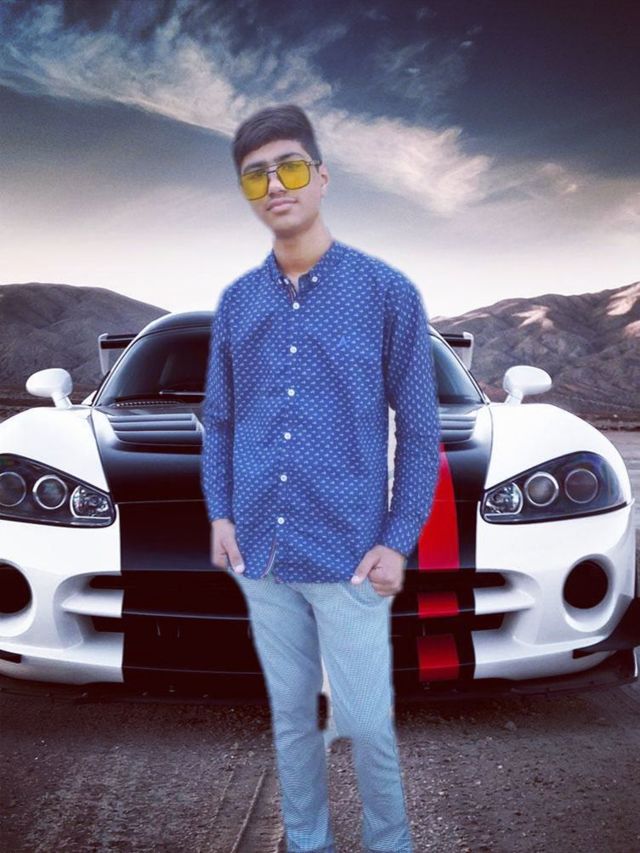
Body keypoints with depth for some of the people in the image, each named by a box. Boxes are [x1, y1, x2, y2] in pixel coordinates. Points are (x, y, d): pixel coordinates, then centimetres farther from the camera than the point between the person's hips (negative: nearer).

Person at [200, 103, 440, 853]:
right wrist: (220, 514, 1)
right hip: (261, 555, 4)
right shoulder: (235, 302, 4)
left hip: (349, 556, -3)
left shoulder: (386, 292, -6)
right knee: (290, 716, 17)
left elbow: (419, 428, -4)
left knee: (366, 723, 5)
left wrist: (398, 540, -9)